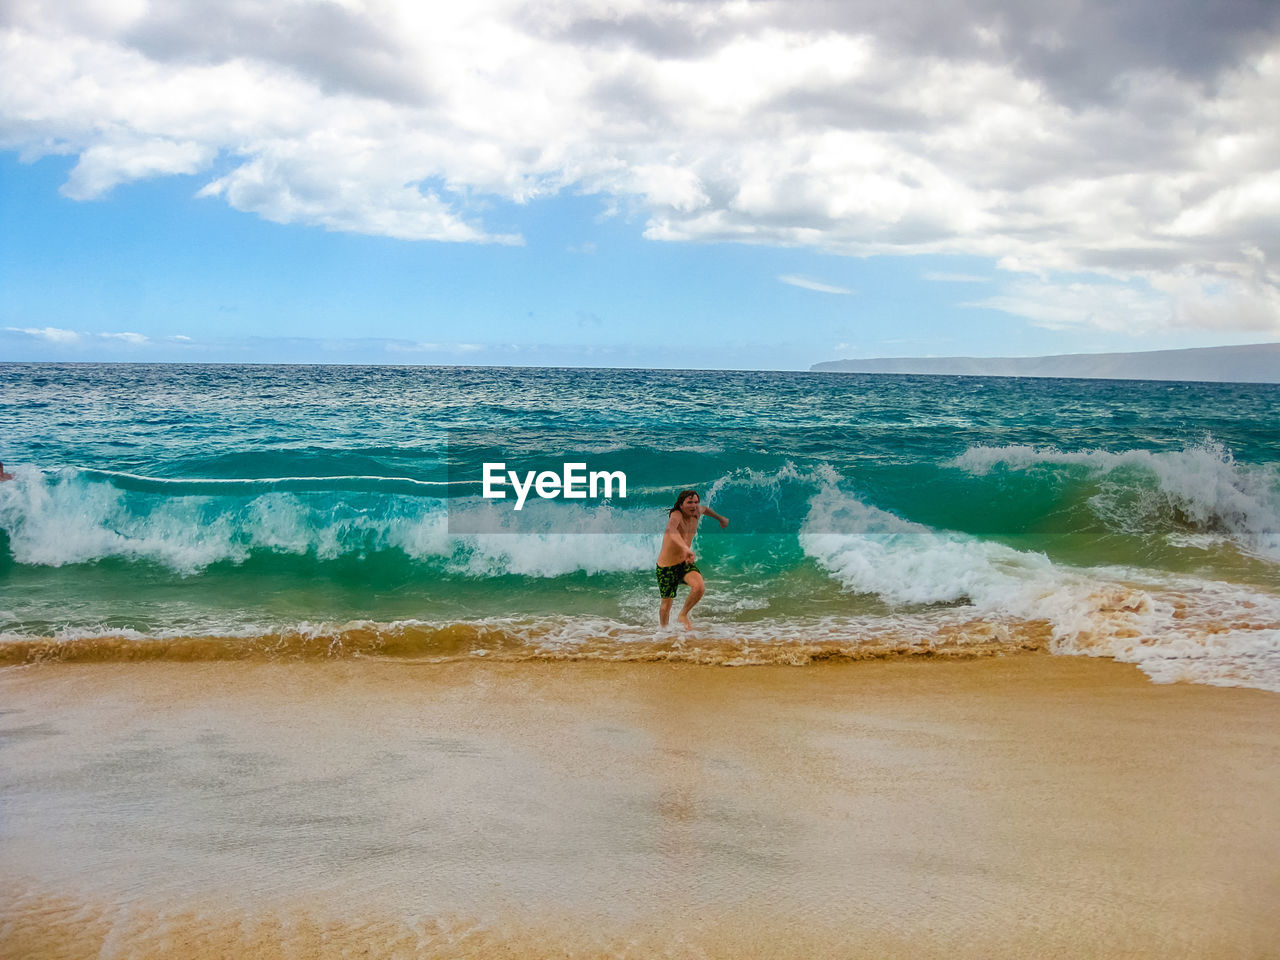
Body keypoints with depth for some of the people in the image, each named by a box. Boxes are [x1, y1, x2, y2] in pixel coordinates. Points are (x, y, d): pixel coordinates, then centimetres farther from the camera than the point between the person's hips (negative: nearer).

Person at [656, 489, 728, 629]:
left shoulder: (696, 513, -4)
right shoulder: (676, 515, -26)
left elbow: (705, 509, 23)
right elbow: (671, 530, -50)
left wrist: (720, 518, 41)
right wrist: (686, 548, -67)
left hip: (685, 562, 5)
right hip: (667, 566, -5)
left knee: (700, 587, -24)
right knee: (666, 603, 7)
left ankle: (683, 615, 3)